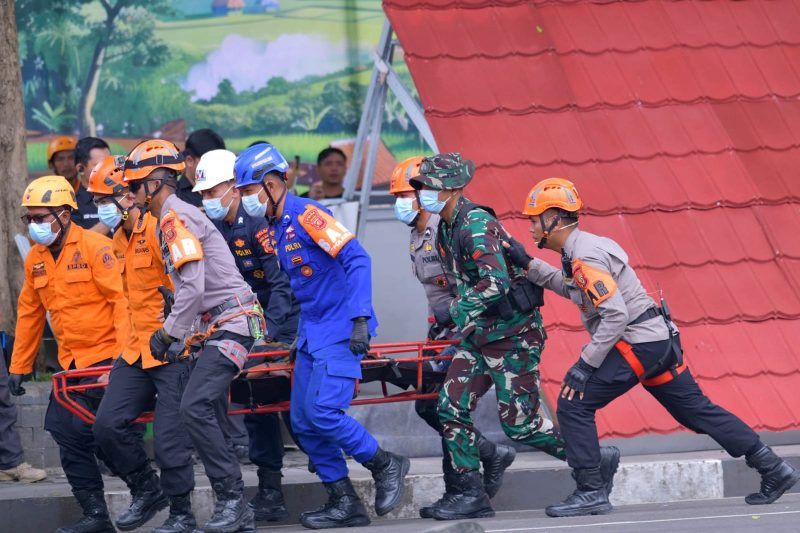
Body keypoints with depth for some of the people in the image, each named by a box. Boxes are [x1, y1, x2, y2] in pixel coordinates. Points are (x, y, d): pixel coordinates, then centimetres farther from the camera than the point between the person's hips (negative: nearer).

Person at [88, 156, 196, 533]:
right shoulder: (120, 238, 13)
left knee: (170, 437, -6)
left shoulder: (160, 229, -17)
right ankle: (147, 490, 21)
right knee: (108, 424, 3)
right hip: (137, 348, 9)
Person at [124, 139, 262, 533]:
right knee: (208, 420, 7)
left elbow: (193, 288, -22)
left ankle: (233, 501, -20)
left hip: (230, 323, -11)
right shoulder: (171, 220, 19)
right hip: (213, 330, 11)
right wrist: (179, 337, 19)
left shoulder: (177, 217, -13)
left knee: (195, 408, -21)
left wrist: (169, 334, -13)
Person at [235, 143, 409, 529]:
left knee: (323, 412, -19)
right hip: (312, 334, 10)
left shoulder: (306, 215, -15)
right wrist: (295, 332, 26)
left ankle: (386, 466, 1)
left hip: (341, 332, -10)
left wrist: (360, 318, -28)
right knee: (303, 423, 4)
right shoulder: (276, 229, 13)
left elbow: (356, 259, -22)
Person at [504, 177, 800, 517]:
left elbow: (615, 315, -25)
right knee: (697, 410, 14)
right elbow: (571, 288, 32)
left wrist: (586, 364, -22)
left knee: (574, 405, -7)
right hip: (659, 340, 10)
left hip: (638, 344, -10)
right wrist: (528, 264, 24)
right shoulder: (585, 246, 13)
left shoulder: (585, 257, -17)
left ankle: (590, 492, -7)